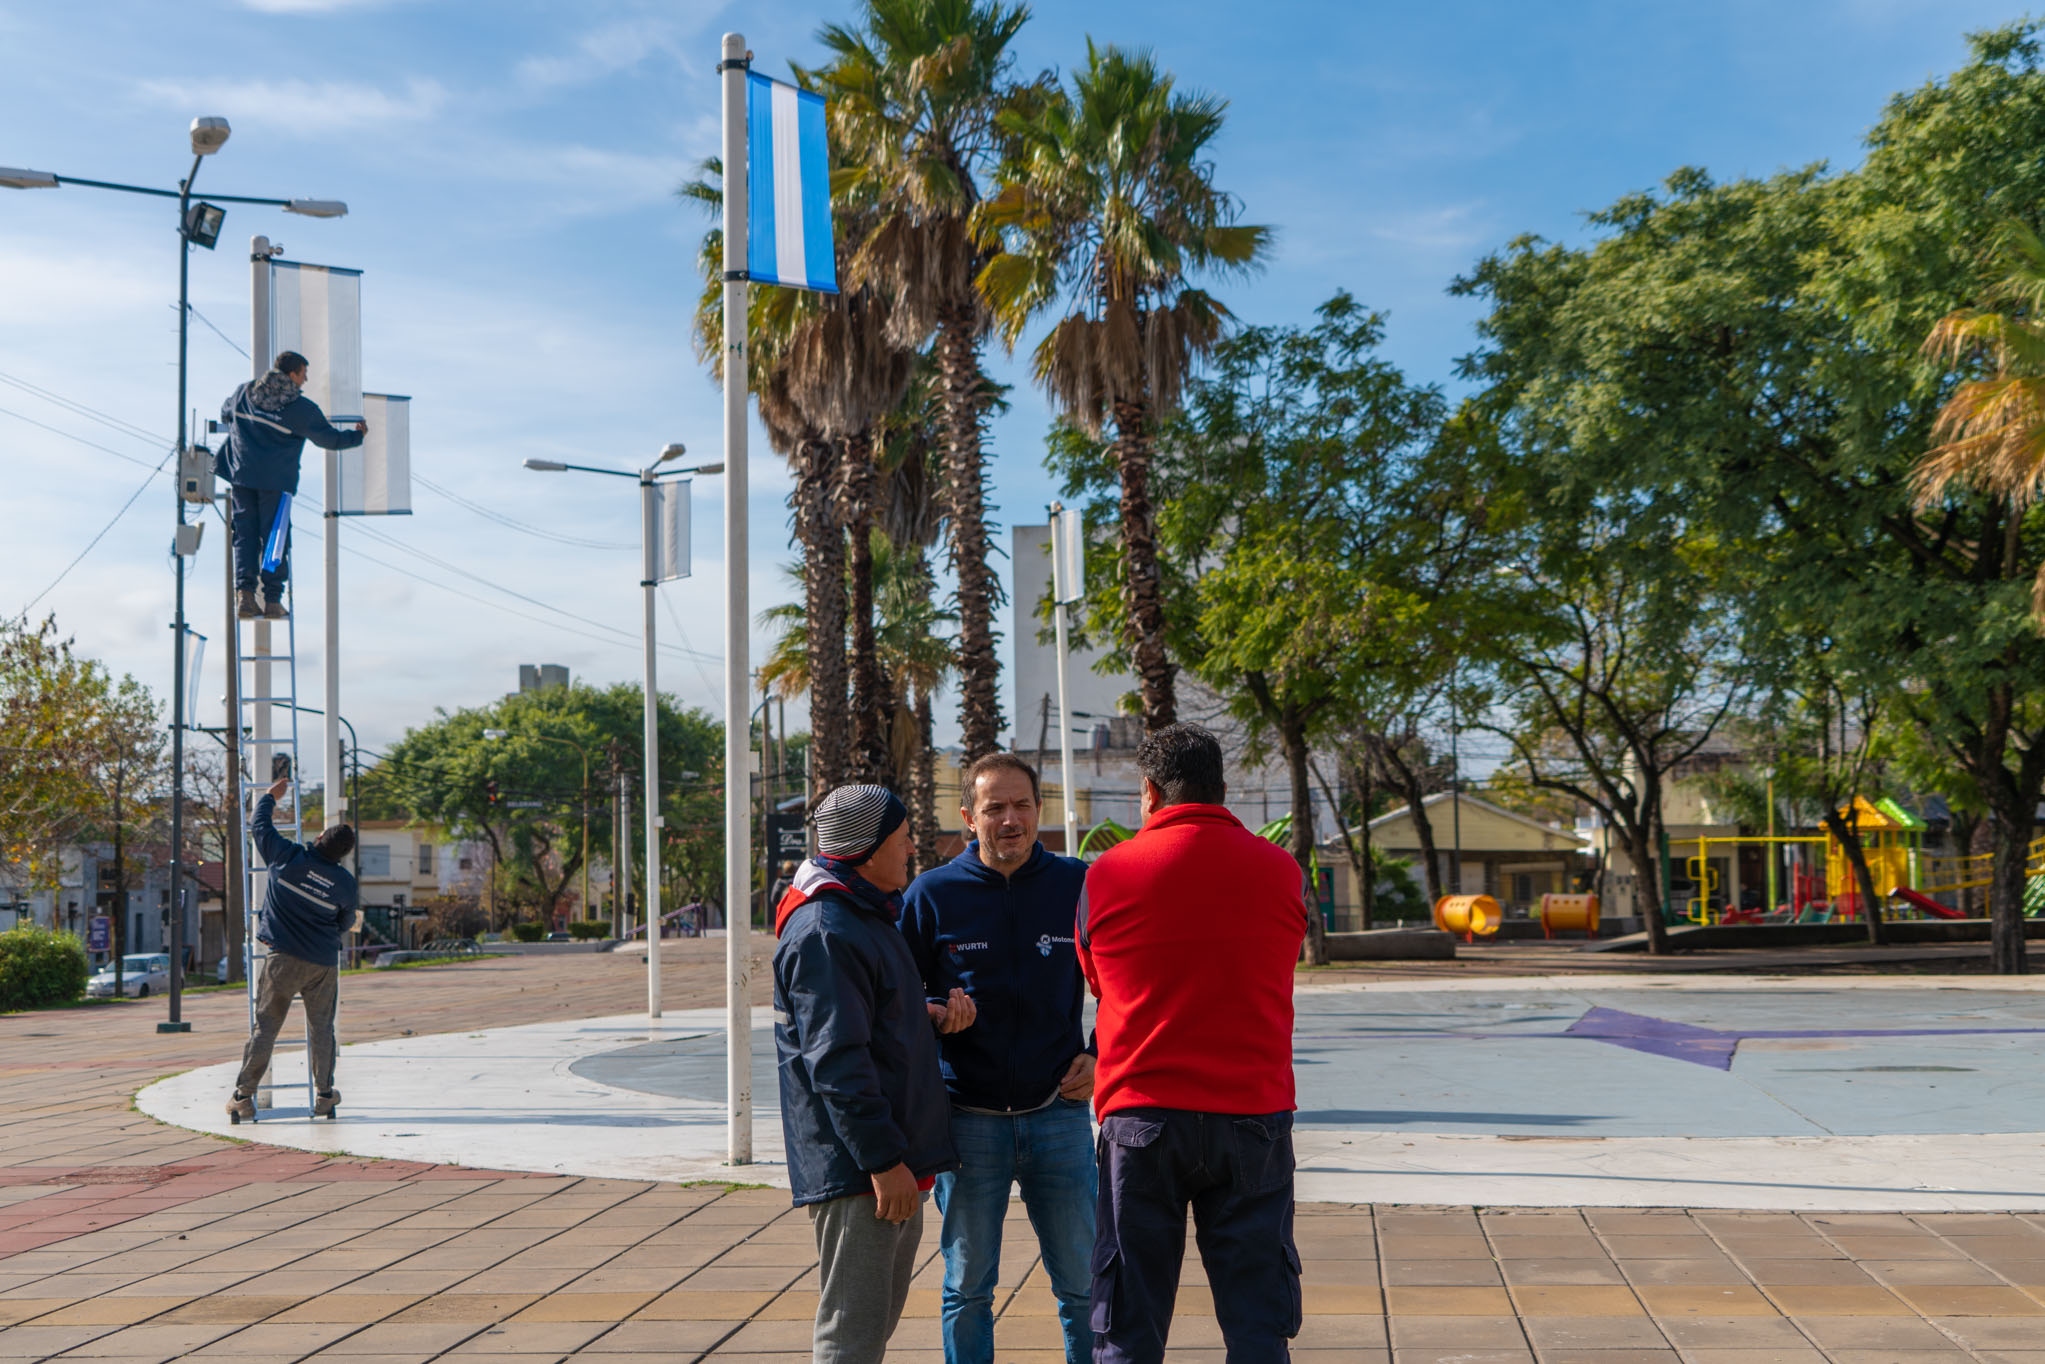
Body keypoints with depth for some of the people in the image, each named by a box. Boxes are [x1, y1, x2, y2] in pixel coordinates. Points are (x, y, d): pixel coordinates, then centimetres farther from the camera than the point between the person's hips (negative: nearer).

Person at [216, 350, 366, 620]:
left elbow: (225, 414, 26)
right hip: (276, 479, -4)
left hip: (242, 475, 4)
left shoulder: (244, 392, 8)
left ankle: (244, 592, -7)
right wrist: (357, 435, 21)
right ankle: (272, 599, 0)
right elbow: (330, 439, 2)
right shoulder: (302, 409, -5)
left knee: (245, 534, 7)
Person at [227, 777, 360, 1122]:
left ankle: (243, 1096, 4)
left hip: (283, 958, -1)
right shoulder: (345, 883, -2)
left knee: (265, 1027, 3)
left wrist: (270, 796, 26)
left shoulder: (288, 857, -7)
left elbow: (260, 824, 9)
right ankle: (324, 1096, 17)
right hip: (323, 964, 1)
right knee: (321, 1029, 12)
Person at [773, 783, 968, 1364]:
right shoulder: (823, 934, -17)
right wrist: (883, 1160, -23)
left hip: (895, 1164, 11)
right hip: (855, 1168, -11)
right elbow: (836, 1060, -22)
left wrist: (934, 1019, 5)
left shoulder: (870, 915, 17)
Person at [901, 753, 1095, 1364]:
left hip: (1058, 1113, 0)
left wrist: (1099, 1055, 2)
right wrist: (933, 1016, -14)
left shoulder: (1079, 885, 1)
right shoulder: (933, 893, -1)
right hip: (967, 1121, 0)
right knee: (968, 1286, 9)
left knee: (1083, 1280, 6)